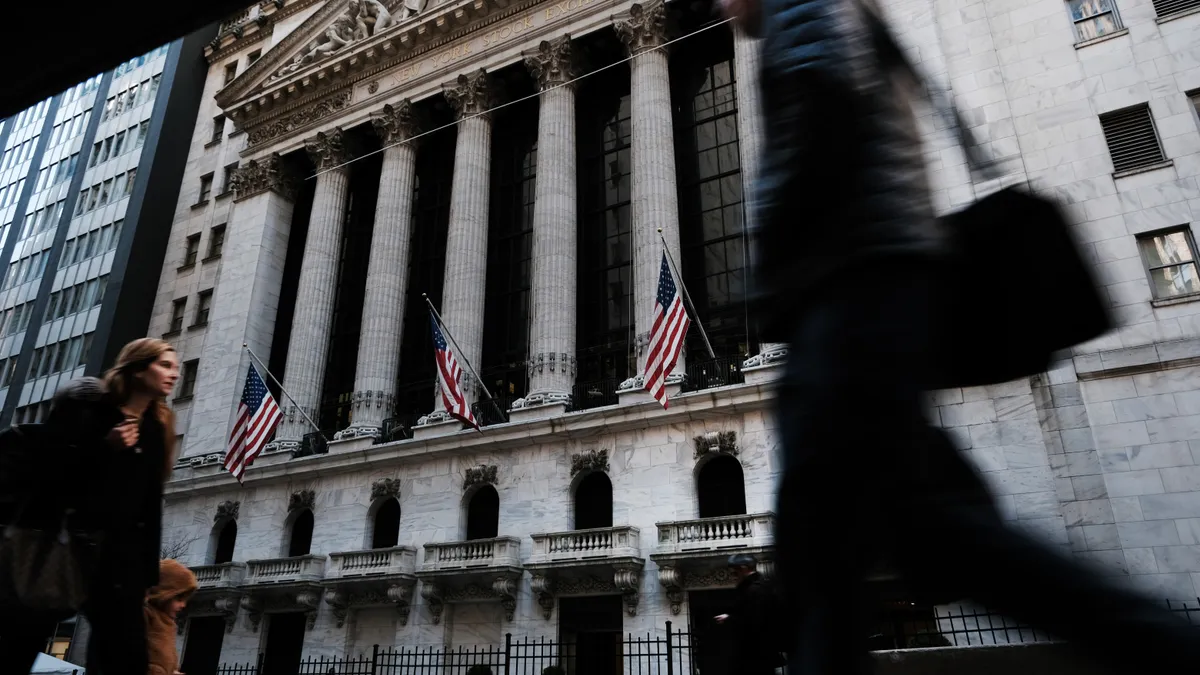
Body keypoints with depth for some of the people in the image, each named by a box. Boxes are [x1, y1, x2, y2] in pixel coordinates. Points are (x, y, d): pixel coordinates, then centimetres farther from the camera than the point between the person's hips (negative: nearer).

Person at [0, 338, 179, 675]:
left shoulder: (157, 429, 12)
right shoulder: (84, 402, 3)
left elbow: (151, 508, 10)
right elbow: (41, 465, -5)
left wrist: (148, 574, 5)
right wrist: (104, 448, -17)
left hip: (118, 556, 3)